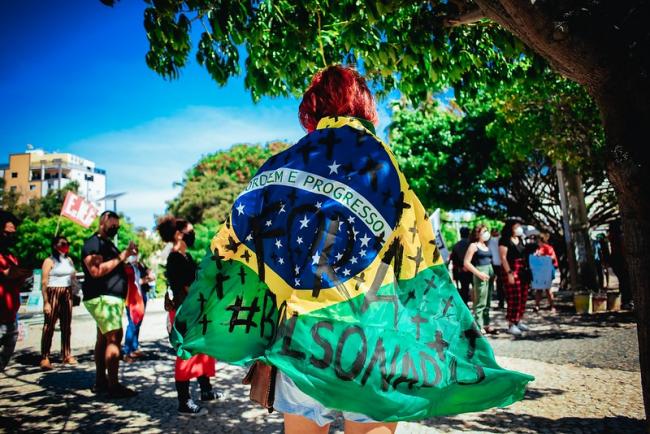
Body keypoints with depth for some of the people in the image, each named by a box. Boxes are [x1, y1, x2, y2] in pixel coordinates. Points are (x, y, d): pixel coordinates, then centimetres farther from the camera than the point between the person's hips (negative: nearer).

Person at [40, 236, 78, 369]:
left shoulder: (69, 260, 13)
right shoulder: (49, 261, -4)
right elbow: (44, 283, -10)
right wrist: (46, 302, -17)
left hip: (67, 295, 6)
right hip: (53, 294, -6)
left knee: (66, 326, 9)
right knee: (49, 326, -6)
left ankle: (66, 355, 16)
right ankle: (45, 358, -3)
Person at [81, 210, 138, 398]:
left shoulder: (108, 244, 21)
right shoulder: (93, 243, -10)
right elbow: (96, 271, -23)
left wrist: (127, 254, 14)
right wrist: (122, 256, -21)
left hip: (111, 298, 10)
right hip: (102, 298, -10)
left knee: (104, 338, 11)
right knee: (114, 337, -16)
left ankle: (101, 381, 17)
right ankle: (113, 386, -15)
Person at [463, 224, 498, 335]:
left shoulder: (486, 246, 16)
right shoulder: (474, 245, -6)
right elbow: (466, 263, -12)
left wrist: (493, 273, 8)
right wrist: (478, 273, -17)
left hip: (490, 273, 8)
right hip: (480, 275, -8)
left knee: (487, 302, 13)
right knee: (480, 303, -6)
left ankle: (486, 324, 21)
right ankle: (478, 327, -2)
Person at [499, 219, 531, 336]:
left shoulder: (520, 239, 14)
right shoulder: (504, 240, -9)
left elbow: (524, 254, 20)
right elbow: (503, 257, -14)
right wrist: (509, 273, -19)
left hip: (523, 271, 8)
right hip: (511, 270, -8)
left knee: (523, 297, 9)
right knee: (514, 298, -8)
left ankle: (518, 321, 21)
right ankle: (511, 325, -2)